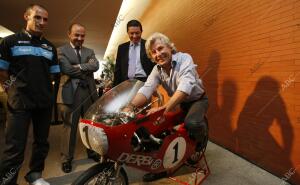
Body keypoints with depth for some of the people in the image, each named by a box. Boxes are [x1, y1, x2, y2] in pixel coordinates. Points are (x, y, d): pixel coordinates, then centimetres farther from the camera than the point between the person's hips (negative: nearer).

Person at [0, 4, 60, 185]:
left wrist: (44, 90, 11)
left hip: (45, 102, 5)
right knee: (15, 148, -5)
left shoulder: (50, 47, 12)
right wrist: (15, 90, 2)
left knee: (42, 142, 13)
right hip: (20, 102, -4)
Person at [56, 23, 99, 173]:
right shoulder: (61, 51, 3)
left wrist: (79, 67, -14)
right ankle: (66, 158, 19)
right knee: (69, 127, 4)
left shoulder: (89, 52, 16)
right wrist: (86, 72, -6)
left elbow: (95, 65, -3)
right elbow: (67, 69, -13)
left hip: (89, 92, 4)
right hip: (70, 93, -4)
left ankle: (92, 152, 31)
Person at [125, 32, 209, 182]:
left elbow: (185, 87, -42)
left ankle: (201, 137, 5)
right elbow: (146, 88, -24)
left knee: (191, 123, -33)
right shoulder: (157, 69, -8)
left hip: (197, 100, -5)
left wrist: (165, 108, -55)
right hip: (178, 103, 6)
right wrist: (130, 106, -44)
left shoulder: (184, 59, -26)